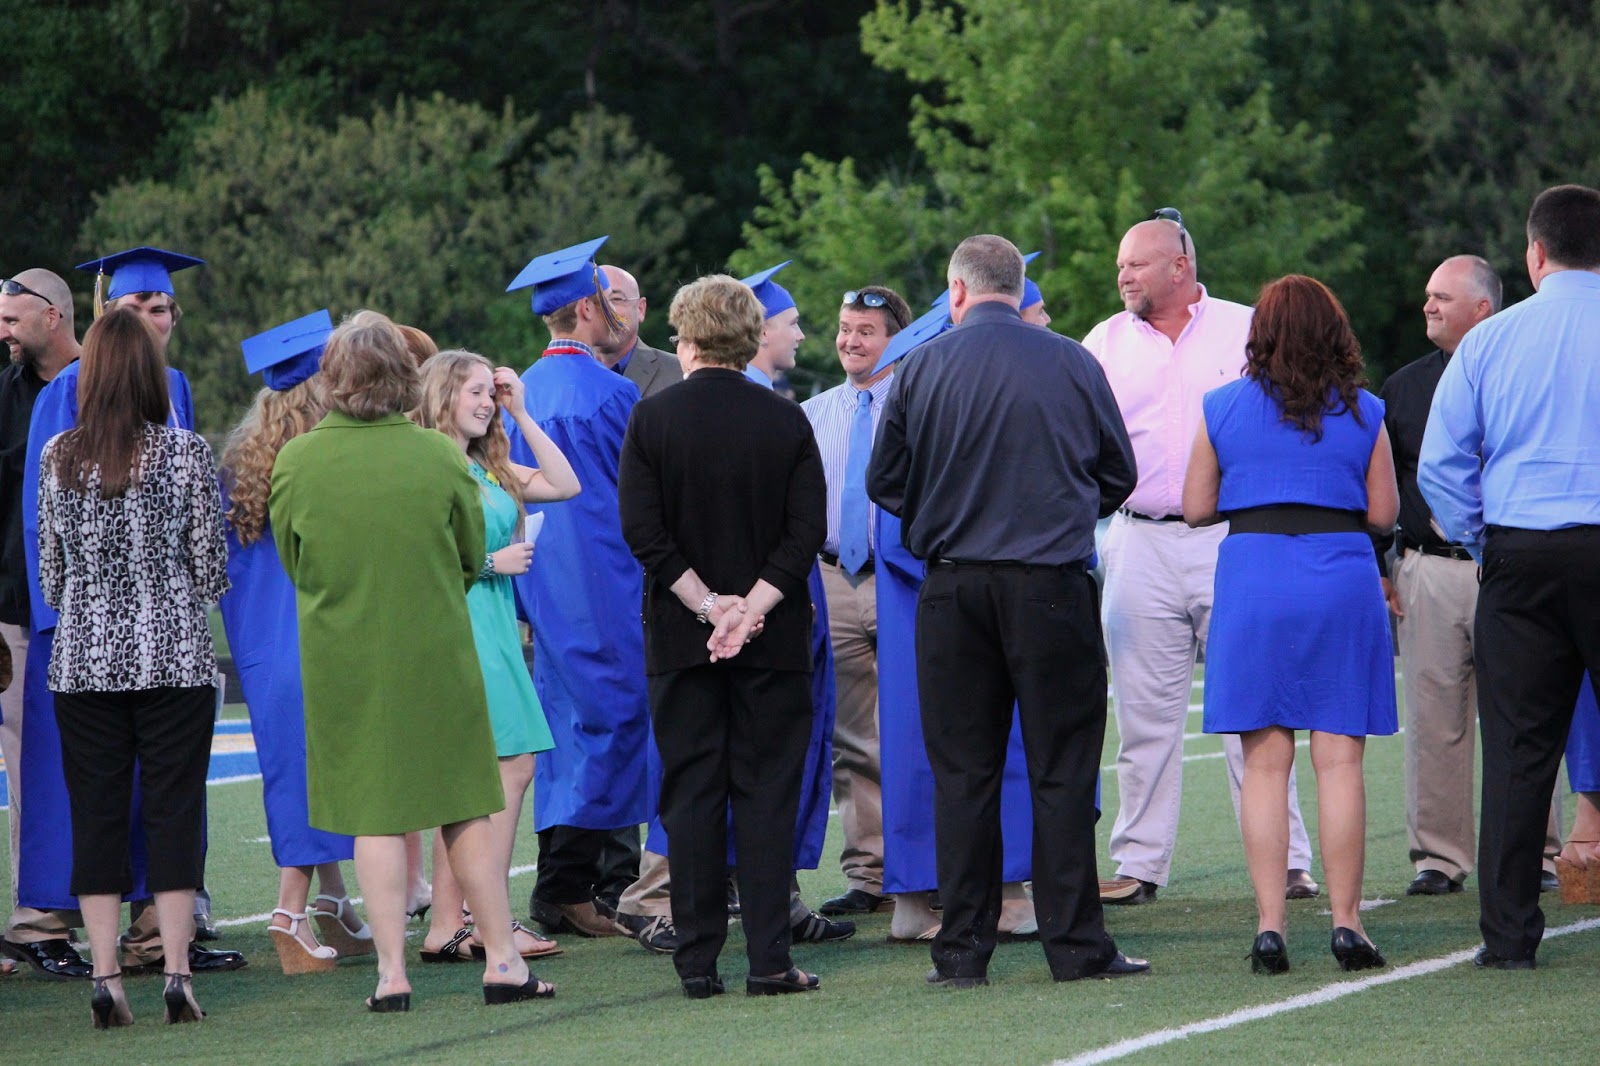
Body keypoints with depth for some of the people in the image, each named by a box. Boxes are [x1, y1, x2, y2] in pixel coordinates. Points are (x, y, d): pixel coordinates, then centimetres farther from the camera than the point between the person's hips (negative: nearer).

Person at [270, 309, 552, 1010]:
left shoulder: (296, 462, -9)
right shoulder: (438, 456, -9)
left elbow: (292, 564, 4)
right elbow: (473, 557, 2)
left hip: (341, 658, 0)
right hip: (436, 656, 0)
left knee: (374, 818, 6)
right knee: (466, 811, 9)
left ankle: (391, 973, 2)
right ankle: (501, 961, 10)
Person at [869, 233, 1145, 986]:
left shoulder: (922, 370, -2)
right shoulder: (1074, 365, -1)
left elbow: (884, 482, 4)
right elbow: (1118, 476, 8)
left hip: (953, 588, 1)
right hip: (1052, 584, -1)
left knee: (962, 772, 6)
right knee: (1061, 768, 3)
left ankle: (963, 950, 5)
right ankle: (1075, 944, 2)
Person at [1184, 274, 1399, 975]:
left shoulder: (1223, 409, 3)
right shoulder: (1362, 413, 3)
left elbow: (1196, 509, 6)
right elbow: (1383, 514, 4)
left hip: (1253, 581, 0)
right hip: (1342, 581, 0)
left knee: (1264, 762, 3)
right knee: (1339, 759, 1)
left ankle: (1269, 926, -2)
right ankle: (1346, 923, 0)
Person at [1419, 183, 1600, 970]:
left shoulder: (1489, 342, 3)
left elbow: (1439, 468, 3)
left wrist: (1485, 546, 12)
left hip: (1518, 556, 1)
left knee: (1516, 747, 3)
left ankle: (1509, 933, 2)